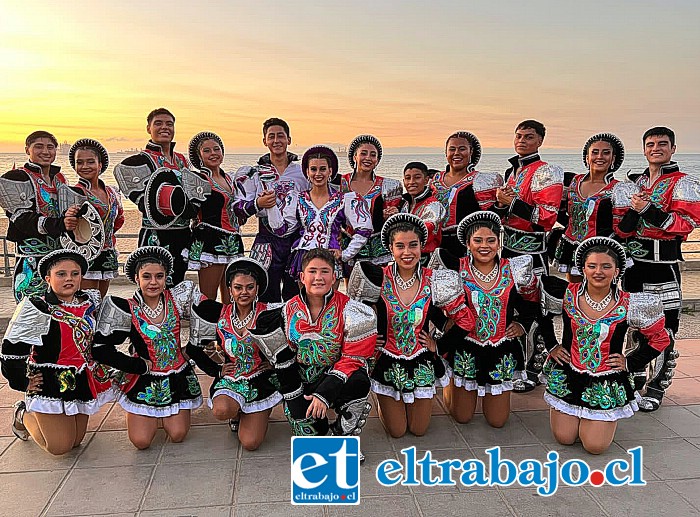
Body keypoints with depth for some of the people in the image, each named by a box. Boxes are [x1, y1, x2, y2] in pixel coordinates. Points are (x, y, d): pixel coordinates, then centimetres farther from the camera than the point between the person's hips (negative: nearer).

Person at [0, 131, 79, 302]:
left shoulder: (59, 178, 16)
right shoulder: (16, 179, -4)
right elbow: (22, 220, -16)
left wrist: (72, 216, 4)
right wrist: (60, 224, -30)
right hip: (32, 260, -6)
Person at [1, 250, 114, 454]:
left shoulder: (89, 302, 2)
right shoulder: (36, 308, -16)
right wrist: (24, 382, -7)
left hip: (84, 383, 6)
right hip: (52, 385, -6)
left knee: (76, 441, 15)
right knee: (60, 447, 1)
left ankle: (36, 413, 39)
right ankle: (24, 415, 27)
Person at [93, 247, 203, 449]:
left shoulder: (176, 299, -7)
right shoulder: (127, 310, -14)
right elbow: (100, 349, -14)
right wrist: (140, 366, -13)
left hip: (178, 377, 2)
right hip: (143, 380, -2)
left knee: (177, 436, -2)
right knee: (141, 441, -6)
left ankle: (165, 413, 31)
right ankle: (146, 414, 27)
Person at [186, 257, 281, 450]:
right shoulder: (219, 315, -2)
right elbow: (194, 349, 9)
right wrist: (217, 370, 1)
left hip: (260, 381, -2)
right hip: (229, 380, 2)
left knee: (250, 443, -11)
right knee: (221, 410, -32)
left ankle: (260, 413, 23)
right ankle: (237, 414, 7)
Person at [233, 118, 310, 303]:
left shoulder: (303, 171, 9)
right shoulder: (254, 173, 5)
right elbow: (239, 207, 1)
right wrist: (258, 203, -19)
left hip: (297, 241, 1)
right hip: (267, 242, -1)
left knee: (296, 299, 8)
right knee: (267, 299, 0)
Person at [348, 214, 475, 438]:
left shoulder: (434, 281, -11)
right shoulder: (379, 279, -14)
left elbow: (465, 321, -3)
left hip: (422, 365, 1)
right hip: (388, 364, -1)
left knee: (419, 430, 14)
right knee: (397, 431, 11)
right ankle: (383, 403, 41)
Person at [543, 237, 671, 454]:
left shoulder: (628, 305, -12)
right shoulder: (569, 295, -9)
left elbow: (661, 338, 2)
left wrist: (630, 363, -2)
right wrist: (551, 347, 4)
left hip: (606, 384, -1)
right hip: (568, 376, 1)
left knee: (595, 446, -1)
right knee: (564, 438, 4)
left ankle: (611, 415, 29)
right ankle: (571, 413, 35)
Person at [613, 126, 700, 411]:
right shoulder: (632, 184, 14)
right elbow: (619, 226, 8)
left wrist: (648, 210, -20)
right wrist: (634, 211, -13)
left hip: (663, 264, -5)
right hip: (631, 262, 5)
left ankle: (656, 388, 11)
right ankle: (635, 382, 26)